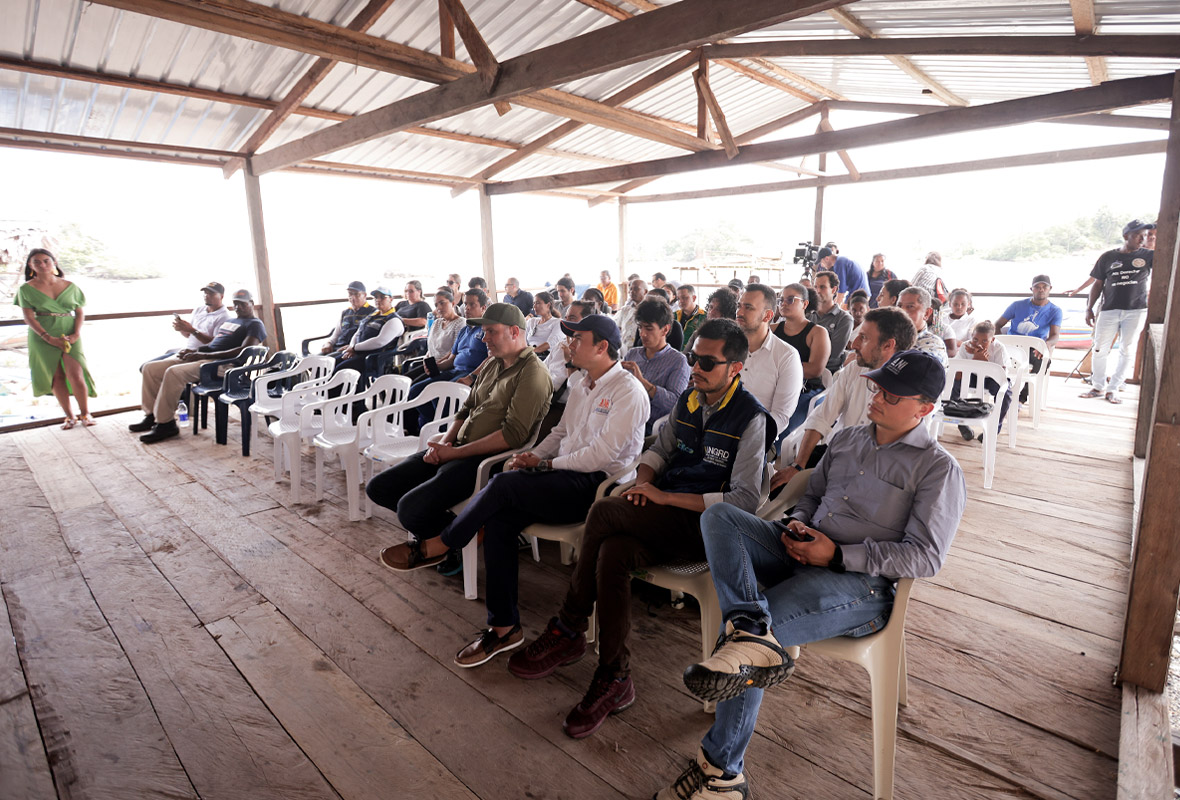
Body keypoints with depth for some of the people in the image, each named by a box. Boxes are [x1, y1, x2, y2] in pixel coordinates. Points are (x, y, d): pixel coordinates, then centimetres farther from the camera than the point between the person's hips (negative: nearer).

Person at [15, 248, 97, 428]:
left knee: (75, 374, -11)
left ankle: (85, 413, 2)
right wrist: (48, 338, -16)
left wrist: (76, 334, -9)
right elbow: (29, 318, -3)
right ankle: (69, 416, 9)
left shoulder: (70, 286, 6)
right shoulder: (27, 289, 2)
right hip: (43, 337, 0)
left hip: (70, 335, 0)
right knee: (57, 377, 0)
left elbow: (80, 312, 7)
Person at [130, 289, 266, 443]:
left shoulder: (255, 324, 0)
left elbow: (244, 350, -16)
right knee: (150, 368, 2)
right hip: (200, 356, 10)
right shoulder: (228, 321, 30)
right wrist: (192, 351, 11)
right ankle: (152, 415, 8)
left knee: (173, 372, -30)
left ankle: (165, 423, -20)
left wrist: (205, 355, -18)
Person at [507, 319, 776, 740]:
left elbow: (745, 499, -16)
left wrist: (666, 497, -18)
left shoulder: (750, 418, -9)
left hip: (704, 523, -6)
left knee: (604, 512, -26)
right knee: (612, 553, -25)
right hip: (664, 512, 6)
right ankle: (614, 678, -9)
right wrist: (644, 478, -1)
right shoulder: (689, 397, 12)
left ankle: (569, 629, -7)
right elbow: (661, 447, 23)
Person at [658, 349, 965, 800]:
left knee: (746, 641, -28)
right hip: (804, 554, 7)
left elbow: (926, 557, -8)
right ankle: (752, 632, -40)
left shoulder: (939, 469, -1)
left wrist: (837, 555, -16)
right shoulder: (846, 439, 18)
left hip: (861, 583, -7)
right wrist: (797, 523, 2)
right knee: (718, 515, -19)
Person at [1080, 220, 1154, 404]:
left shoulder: (1148, 256, 5)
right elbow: (1098, 284, 7)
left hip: (1136, 311, 0)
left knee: (1127, 351, 3)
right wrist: (1089, 308, 1)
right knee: (1100, 350, 0)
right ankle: (1098, 386, 14)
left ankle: (1113, 388, 12)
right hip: (1109, 310, 0)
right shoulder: (1108, 257, 4)